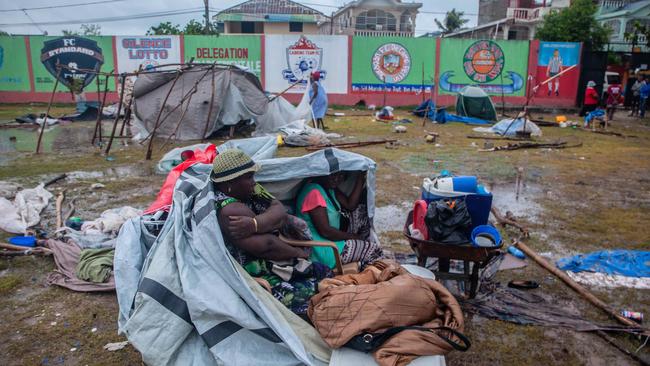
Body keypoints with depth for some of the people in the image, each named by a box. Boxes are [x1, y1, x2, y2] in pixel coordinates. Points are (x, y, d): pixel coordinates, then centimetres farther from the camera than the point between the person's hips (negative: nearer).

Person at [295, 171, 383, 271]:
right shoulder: (314, 192, -25)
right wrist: (355, 236, -14)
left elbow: (351, 205, -2)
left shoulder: (331, 188, 4)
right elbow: (325, 231, -26)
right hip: (321, 250, -10)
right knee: (373, 248, -4)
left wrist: (361, 177, -7)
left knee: (360, 211, 9)